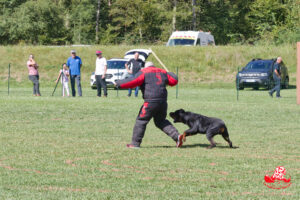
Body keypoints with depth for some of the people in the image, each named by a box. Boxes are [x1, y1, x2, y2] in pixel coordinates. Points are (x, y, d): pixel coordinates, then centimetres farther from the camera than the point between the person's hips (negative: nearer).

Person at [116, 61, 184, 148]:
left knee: (141, 121, 4)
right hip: (163, 102, 6)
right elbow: (174, 80, 22)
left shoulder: (143, 72, 1)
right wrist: (169, 74, 43)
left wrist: (119, 83, -6)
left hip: (151, 102, -6)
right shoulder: (162, 72, 19)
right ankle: (176, 136, 8)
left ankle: (135, 143, 5)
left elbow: (134, 81, -12)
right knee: (161, 121, 21)